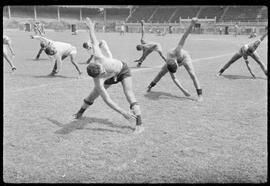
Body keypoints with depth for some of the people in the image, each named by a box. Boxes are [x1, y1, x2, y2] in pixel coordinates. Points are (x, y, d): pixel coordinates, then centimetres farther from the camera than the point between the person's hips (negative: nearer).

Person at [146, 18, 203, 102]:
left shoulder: (177, 51, -46)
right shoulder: (168, 64, -35)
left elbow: (184, 36, -51)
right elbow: (174, 78, -29)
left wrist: (192, 24, -61)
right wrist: (183, 90, -36)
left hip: (184, 57, -2)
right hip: (177, 59, 2)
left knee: (192, 74, -17)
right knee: (161, 72, 7)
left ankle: (200, 94, -11)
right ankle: (151, 85, 30)